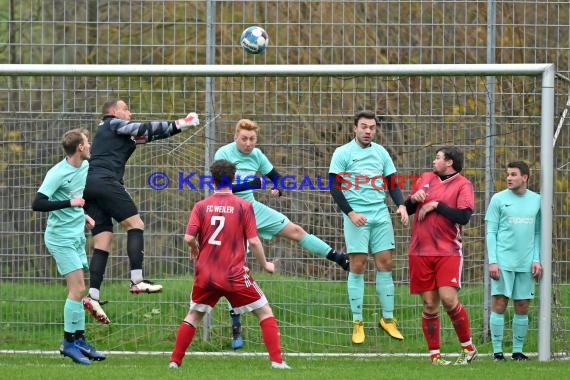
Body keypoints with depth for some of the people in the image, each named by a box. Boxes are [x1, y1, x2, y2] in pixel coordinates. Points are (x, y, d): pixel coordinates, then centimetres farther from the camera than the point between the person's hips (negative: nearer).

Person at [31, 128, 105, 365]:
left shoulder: (85, 167, 6)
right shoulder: (57, 173, -20)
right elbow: (37, 204, -24)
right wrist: (70, 203, -26)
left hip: (77, 237, 8)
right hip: (61, 238, -8)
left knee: (78, 290, 9)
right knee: (77, 289, -12)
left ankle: (79, 340, 15)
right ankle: (69, 343, -4)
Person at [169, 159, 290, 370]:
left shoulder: (201, 206, 1)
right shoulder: (244, 206, -5)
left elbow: (189, 238, -7)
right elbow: (253, 241, -8)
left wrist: (196, 251, 16)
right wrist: (265, 265, 7)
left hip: (205, 274, 2)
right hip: (235, 274, -2)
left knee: (194, 315, 21)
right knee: (265, 312, 8)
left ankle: (175, 361, 15)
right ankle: (277, 361, -4)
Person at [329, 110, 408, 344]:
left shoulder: (381, 152, 12)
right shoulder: (343, 153, -2)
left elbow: (392, 184, 15)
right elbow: (335, 188, -5)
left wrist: (401, 205, -3)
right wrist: (351, 213, -15)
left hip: (380, 214, 4)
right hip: (356, 216, -4)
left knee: (385, 264, 3)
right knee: (358, 266, -5)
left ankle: (388, 319, 11)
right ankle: (357, 323, 0)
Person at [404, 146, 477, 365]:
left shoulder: (463, 185, -1)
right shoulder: (425, 179, 15)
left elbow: (464, 216, -14)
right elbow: (408, 209, 21)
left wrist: (436, 205, -10)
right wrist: (413, 199, -1)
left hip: (448, 252, -4)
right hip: (421, 252, 4)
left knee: (448, 298, -16)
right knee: (430, 305, 2)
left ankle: (468, 348, 0)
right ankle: (434, 354, 8)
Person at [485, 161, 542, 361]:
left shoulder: (536, 200, 10)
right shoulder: (499, 199, 2)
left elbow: (537, 233, 14)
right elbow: (491, 232, 1)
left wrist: (537, 260, 4)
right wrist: (492, 261, -7)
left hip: (526, 263, 3)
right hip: (503, 260, -3)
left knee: (522, 307, 4)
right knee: (499, 304, -6)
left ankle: (518, 350, 12)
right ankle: (497, 351, -3)